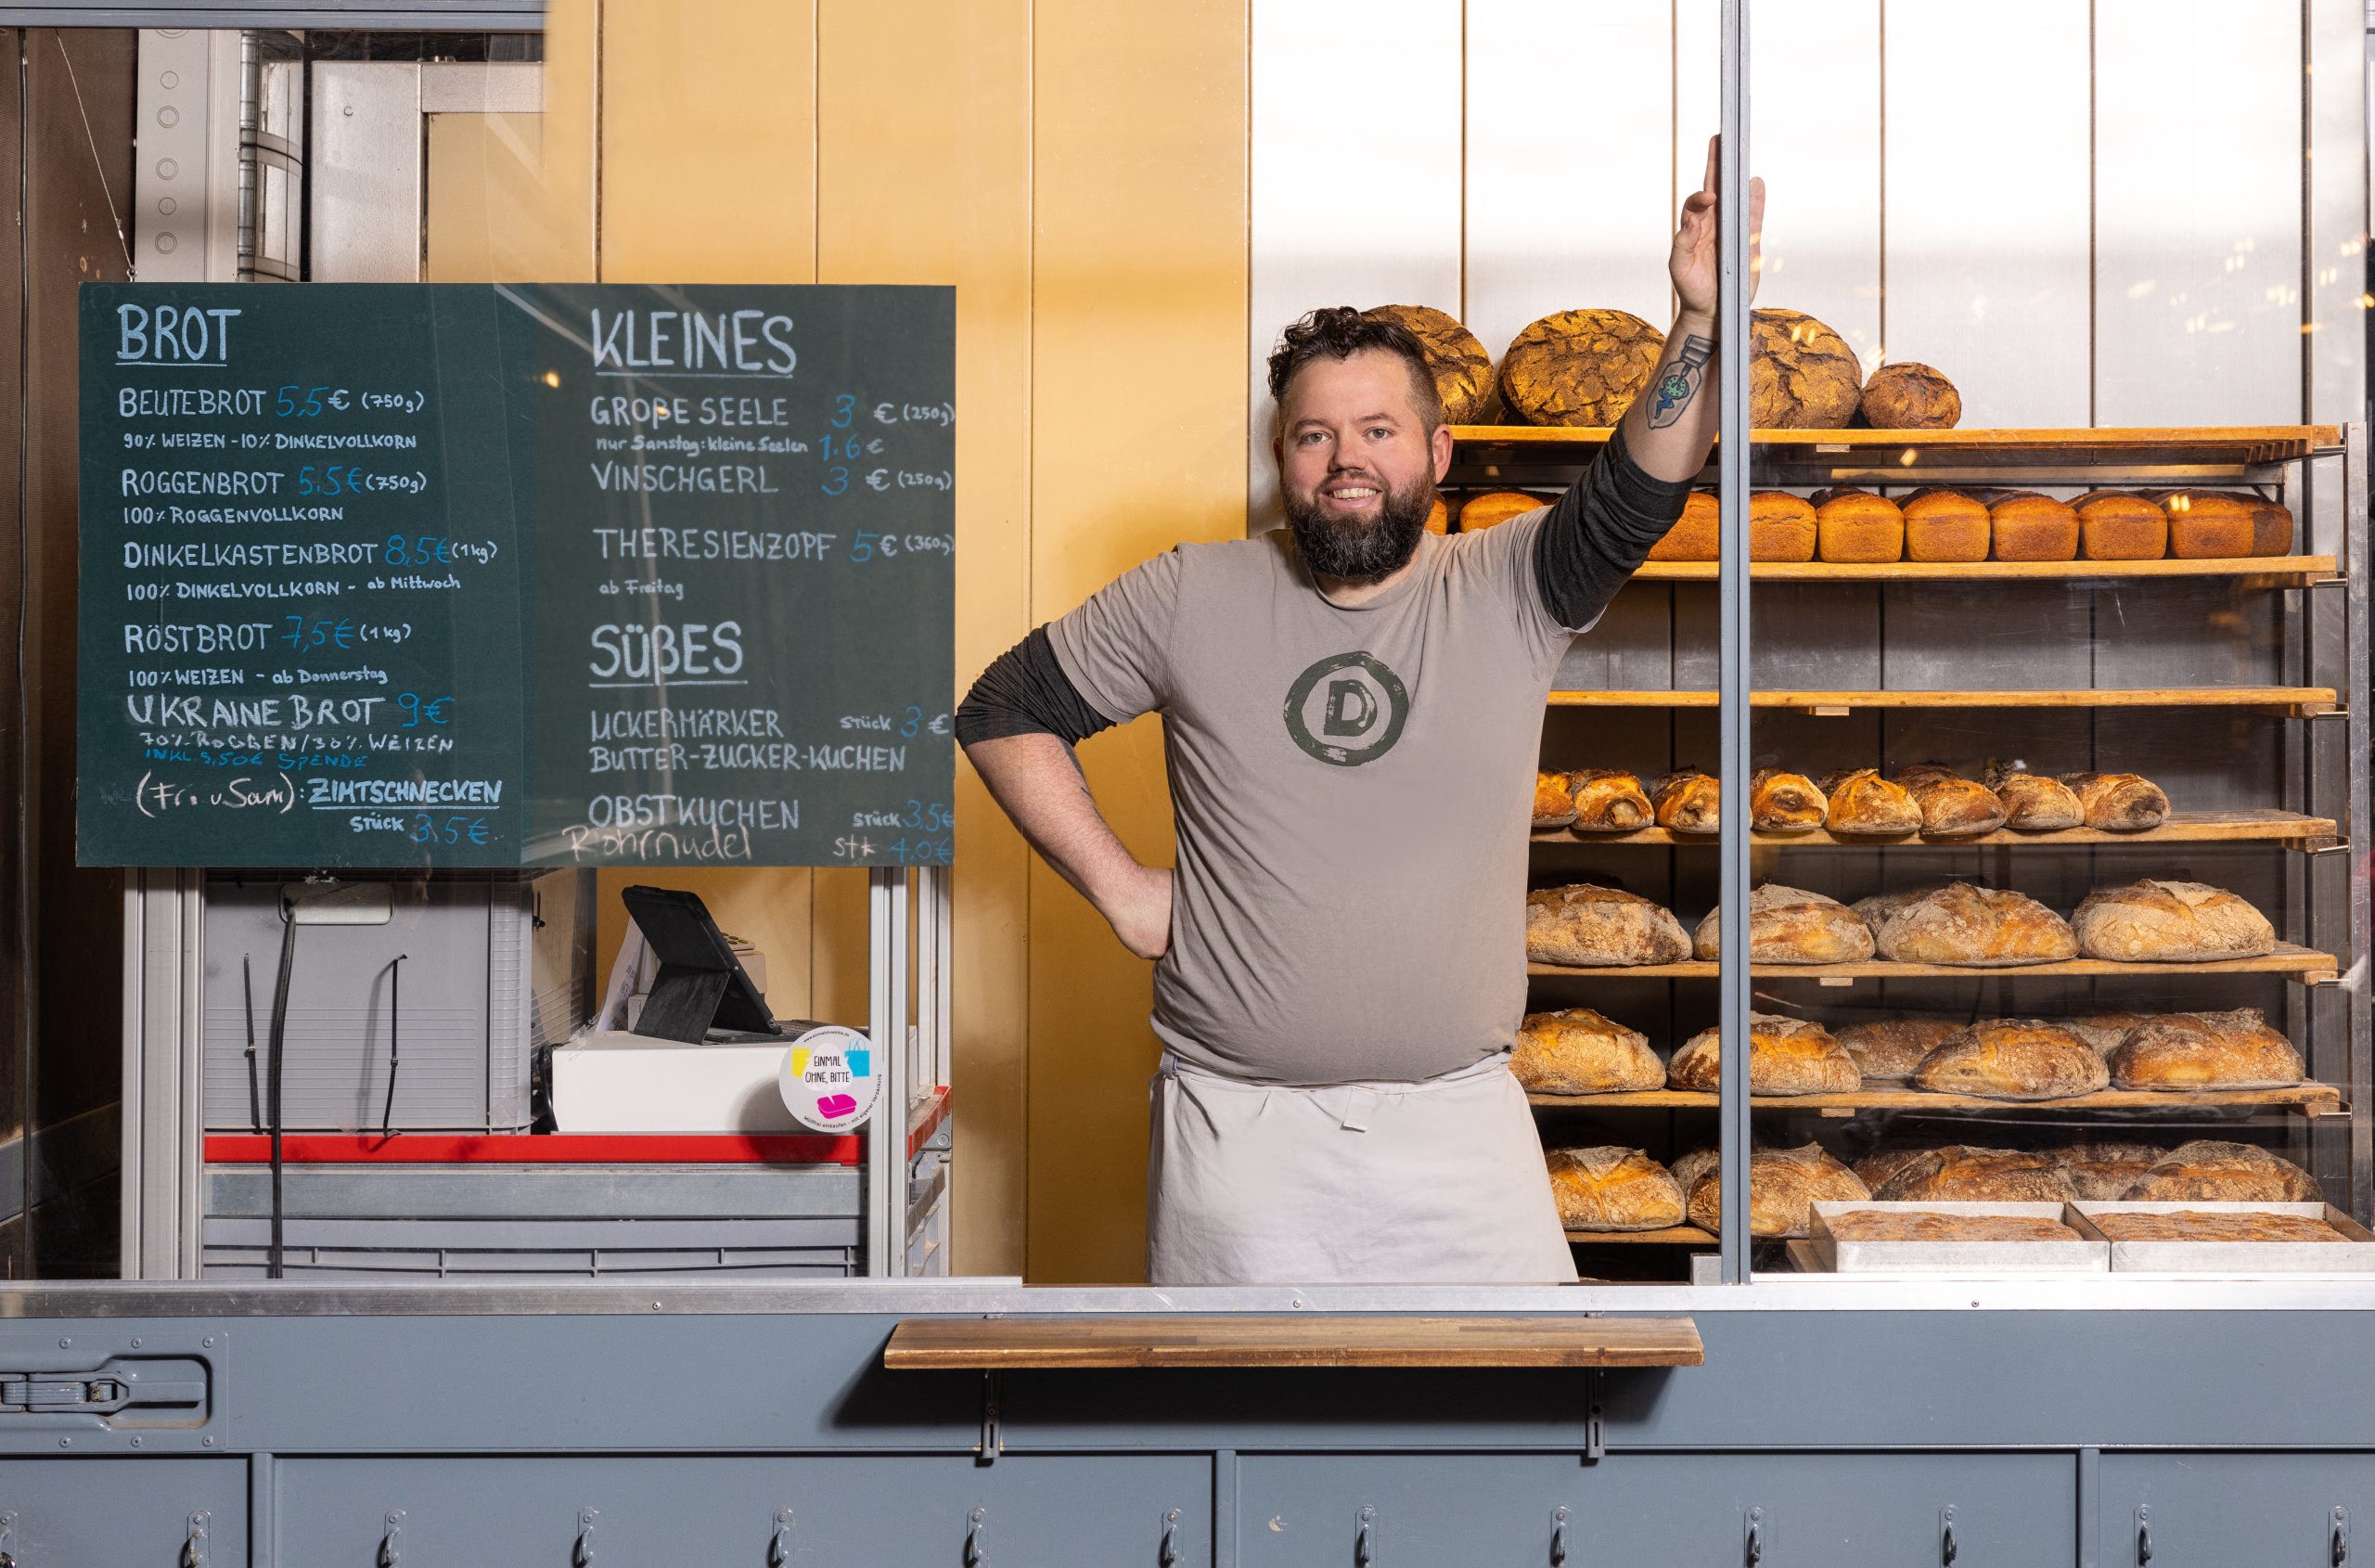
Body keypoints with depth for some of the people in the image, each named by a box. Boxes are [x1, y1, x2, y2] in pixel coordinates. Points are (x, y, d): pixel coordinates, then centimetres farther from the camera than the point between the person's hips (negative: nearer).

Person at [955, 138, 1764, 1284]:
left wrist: (1699, 323, -33)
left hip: (1459, 1116, 0)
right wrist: (1118, 888, 0)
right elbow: (1002, 712, 8)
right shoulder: (1191, 600, 0)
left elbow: (1636, 495, -17)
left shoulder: (1508, 595, 0)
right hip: (1238, 1128, 0)